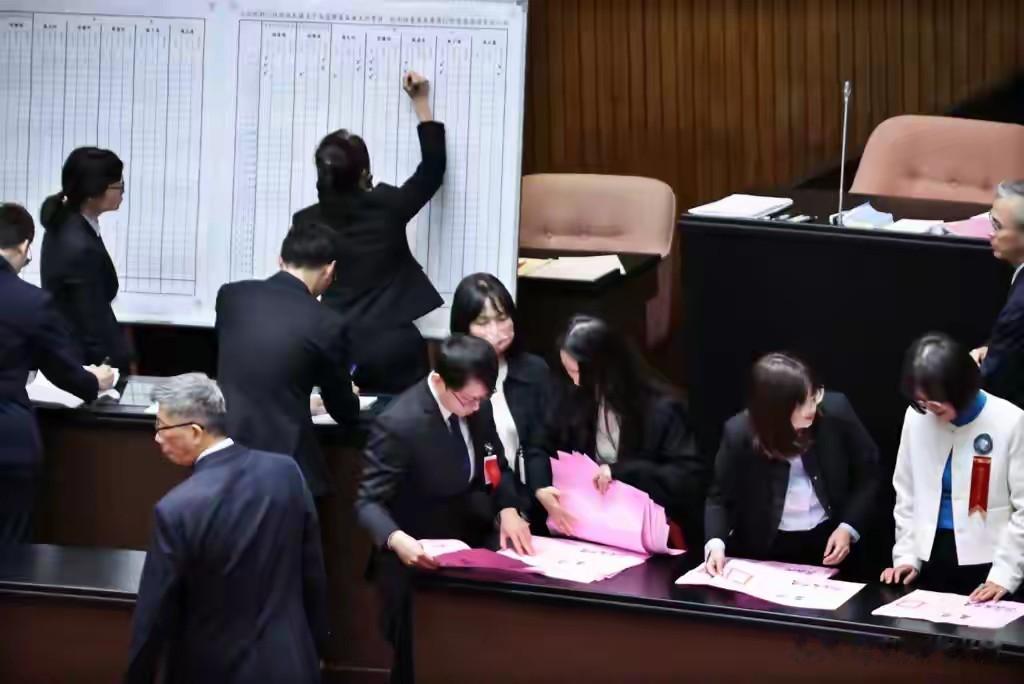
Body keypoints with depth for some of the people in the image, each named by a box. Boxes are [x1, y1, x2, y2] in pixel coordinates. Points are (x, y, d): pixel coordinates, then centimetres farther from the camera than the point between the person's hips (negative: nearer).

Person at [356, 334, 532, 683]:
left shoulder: (475, 403, -5)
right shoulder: (400, 424, -26)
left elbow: (496, 466, 8)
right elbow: (368, 502, -24)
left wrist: (508, 509, -11)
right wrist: (397, 540, -44)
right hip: (418, 562, -6)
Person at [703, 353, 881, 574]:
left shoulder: (835, 410, -14)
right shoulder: (739, 433, -16)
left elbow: (867, 475, 0)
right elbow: (720, 498, -2)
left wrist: (848, 528, -10)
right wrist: (715, 544, -20)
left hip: (828, 541, 0)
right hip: (765, 548, 0)